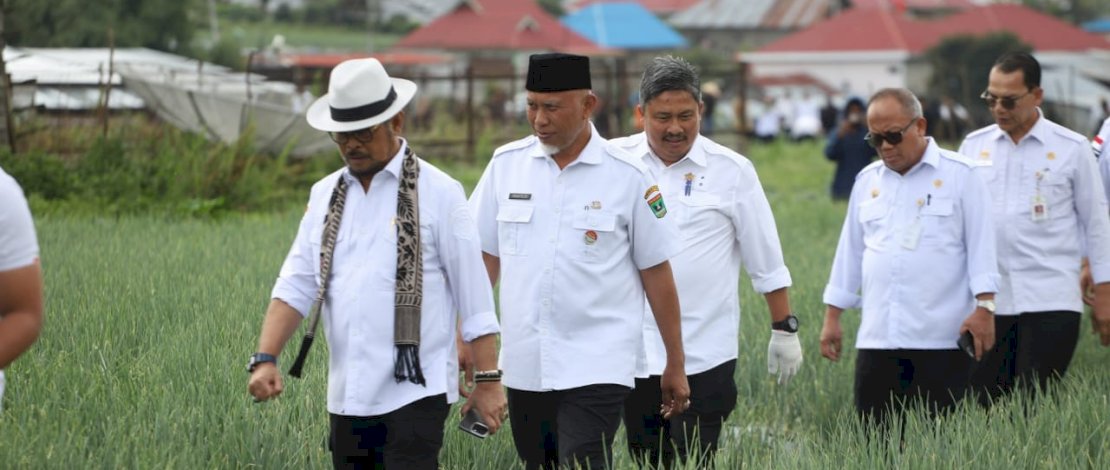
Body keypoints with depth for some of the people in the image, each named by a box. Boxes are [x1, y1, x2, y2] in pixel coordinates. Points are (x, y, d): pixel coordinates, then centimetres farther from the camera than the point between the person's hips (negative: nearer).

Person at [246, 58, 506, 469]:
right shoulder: (325, 195, 12)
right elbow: (296, 285, 7)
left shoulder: (437, 192, -3)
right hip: (347, 395, 5)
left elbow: (474, 296, -3)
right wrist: (266, 358, -7)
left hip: (415, 392, -5)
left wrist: (487, 380, -5)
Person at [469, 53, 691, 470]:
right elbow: (484, 256, 11)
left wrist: (675, 365, 3)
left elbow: (656, 272, 1)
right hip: (523, 367, 4)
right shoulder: (506, 164, 4)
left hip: (595, 369, -4)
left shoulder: (627, 177, -4)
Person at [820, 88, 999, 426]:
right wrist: (832, 317, 18)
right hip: (877, 336, 4)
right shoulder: (867, 180, 15)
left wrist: (984, 306, -10)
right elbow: (850, 250, 20)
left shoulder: (959, 175, 1)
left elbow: (981, 244, -1)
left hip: (942, 338, -4)